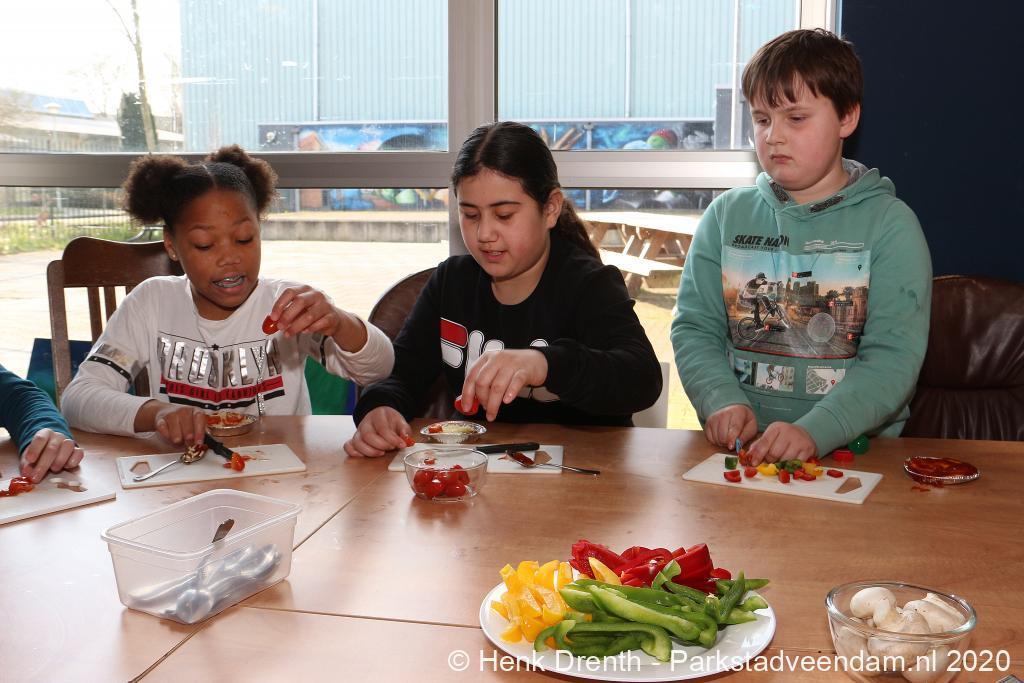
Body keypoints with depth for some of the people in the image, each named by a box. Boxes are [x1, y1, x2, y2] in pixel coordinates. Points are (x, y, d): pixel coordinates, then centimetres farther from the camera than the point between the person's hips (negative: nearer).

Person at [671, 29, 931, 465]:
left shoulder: (890, 223, 0)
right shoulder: (727, 214, 9)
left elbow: (893, 356, -8)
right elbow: (694, 329, 5)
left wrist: (815, 431, -23)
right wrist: (723, 402, -13)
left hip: (853, 445, -2)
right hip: (739, 445, 2)